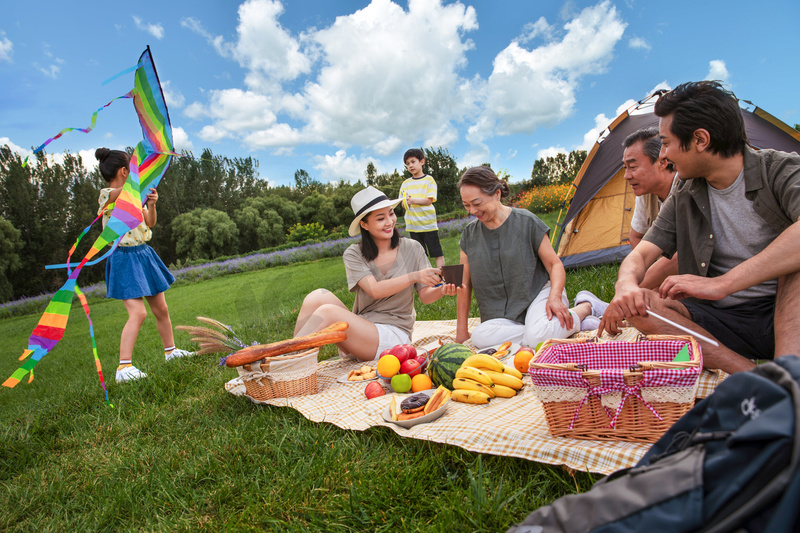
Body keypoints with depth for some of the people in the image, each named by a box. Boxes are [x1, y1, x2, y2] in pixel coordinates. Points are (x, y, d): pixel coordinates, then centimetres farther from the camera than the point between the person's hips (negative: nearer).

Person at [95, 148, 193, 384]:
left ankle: (170, 351, 29)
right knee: (138, 313, -18)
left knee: (161, 309, 14)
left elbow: (150, 223, 16)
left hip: (144, 254, 8)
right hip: (125, 258, -8)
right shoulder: (107, 195, -11)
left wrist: (151, 204, -3)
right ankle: (124, 367, -12)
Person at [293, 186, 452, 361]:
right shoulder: (354, 254, 2)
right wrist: (414, 276, -26)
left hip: (393, 335, -2)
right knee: (319, 296, -26)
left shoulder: (412, 248, 3)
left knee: (327, 313, -28)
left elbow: (425, 296, 2)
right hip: (358, 329, 2)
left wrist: (442, 290, -21)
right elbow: (375, 290, -13)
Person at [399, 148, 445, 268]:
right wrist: (406, 203, -10)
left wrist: (414, 200, -25)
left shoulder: (429, 180, -2)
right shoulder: (405, 183, 11)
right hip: (412, 225, 4)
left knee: (437, 253, -2)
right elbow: (402, 202, 13)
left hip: (428, 223, -4)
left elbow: (429, 200, -12)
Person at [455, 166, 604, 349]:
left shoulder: (526, 221, -7)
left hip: (538, 293, -2)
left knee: (538, 337, -33)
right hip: (502, 316, 3)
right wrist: (461, 332, 3)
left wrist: (555, 297, -23)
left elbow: (555, 264, -3)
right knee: (480, 337, -28)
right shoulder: (469, 234, 3)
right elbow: (465, 285, 6)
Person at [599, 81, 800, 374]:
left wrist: (722, 283, -39)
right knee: (639, 303, -21)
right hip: (723, 323, 4)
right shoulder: (682, 201, 4)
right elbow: (640, 254, -1)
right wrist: (626, 284, -24)